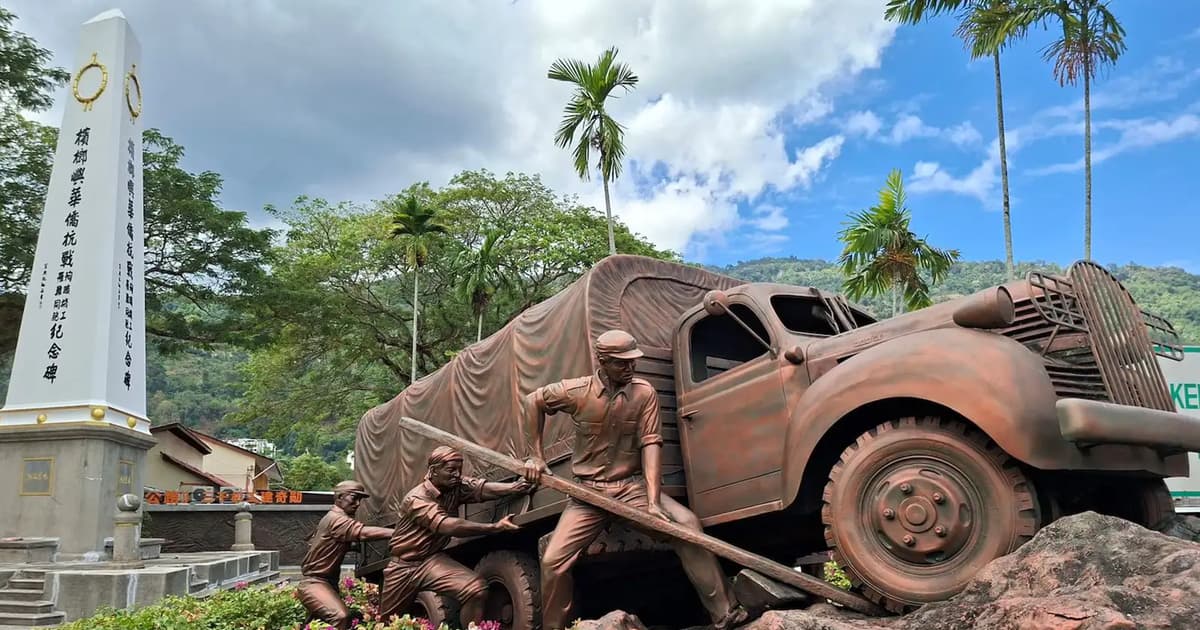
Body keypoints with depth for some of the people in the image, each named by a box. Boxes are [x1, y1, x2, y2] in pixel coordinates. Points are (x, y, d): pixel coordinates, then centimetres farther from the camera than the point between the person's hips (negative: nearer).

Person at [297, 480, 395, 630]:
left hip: (327, 580, 10)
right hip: (313, 581, -10)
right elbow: (364, 533, -33)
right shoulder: (335, 518, -19)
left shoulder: (339, 518, 16)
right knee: (341, 617, -28)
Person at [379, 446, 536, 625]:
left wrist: (514, 487, -47)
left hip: (432, 560, 3)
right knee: (386, 620, 15)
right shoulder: (416, 499, -25)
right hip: (404, 566, -3)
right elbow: (447, 526, -38)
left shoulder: (457, 486, -8)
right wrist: (495, 527, -46)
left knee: (475, 589, -23)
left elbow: (482, 488, -27)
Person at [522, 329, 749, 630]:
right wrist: (536, 455, 4)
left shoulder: (644, 393, -8)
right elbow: (533, 400, 7)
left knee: (686, 523, -22)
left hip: (633, 486, 0)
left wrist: (653, 502, -23)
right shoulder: (578, 391, -8)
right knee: (552, 562, -9)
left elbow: (651, 445, -13)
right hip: (589, 491, 1)